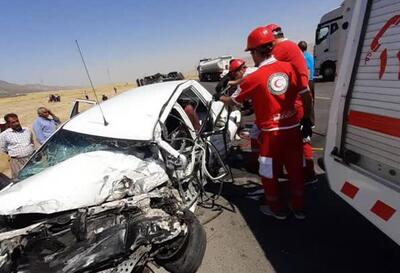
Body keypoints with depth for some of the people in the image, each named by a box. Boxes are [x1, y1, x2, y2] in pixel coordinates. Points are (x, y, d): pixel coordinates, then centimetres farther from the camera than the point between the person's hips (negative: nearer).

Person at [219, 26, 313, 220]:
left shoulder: (254, 78, -13)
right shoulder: (289, 68, -1)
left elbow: (233, 102, -1)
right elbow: (307, 96, 3)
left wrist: (220, 98, 19)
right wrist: (306, 119, 15)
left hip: (271, 133, -5)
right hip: (293, 129, 5)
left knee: (269, 173, 15)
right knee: (295, 169, 18)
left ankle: (277, 209, 33)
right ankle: (298, 208, 36)